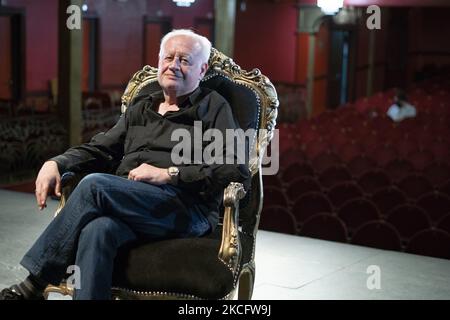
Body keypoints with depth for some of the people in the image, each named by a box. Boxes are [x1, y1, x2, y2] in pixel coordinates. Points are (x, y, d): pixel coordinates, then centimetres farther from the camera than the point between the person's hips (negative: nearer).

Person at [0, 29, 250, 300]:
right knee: (97, 230, -33)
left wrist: (169, 174, -10)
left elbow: (238, 172, -4)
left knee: (95, 184, -27)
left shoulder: (213, 108, 10)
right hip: (127, 208, 4)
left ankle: (33, 287, -20)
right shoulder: (142, 107, 27)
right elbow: (100, 149, 29)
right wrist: (57, 164, 9)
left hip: (187, 210, -4)